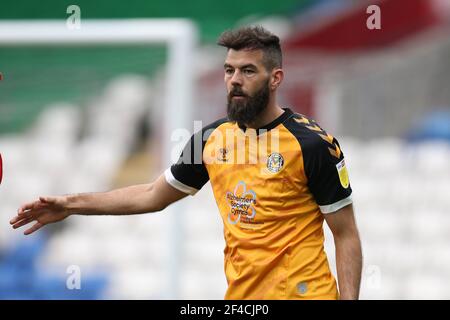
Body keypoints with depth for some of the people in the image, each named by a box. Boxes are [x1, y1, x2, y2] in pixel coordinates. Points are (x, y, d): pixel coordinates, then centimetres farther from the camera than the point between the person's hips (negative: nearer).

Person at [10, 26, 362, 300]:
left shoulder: (313, 143, -11)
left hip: (302, 291, -5)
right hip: (240, 293, 5)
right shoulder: (212, 138, 5)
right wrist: (72, 204, 15)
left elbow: (347, 236, -7)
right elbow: (153, 195, 19)